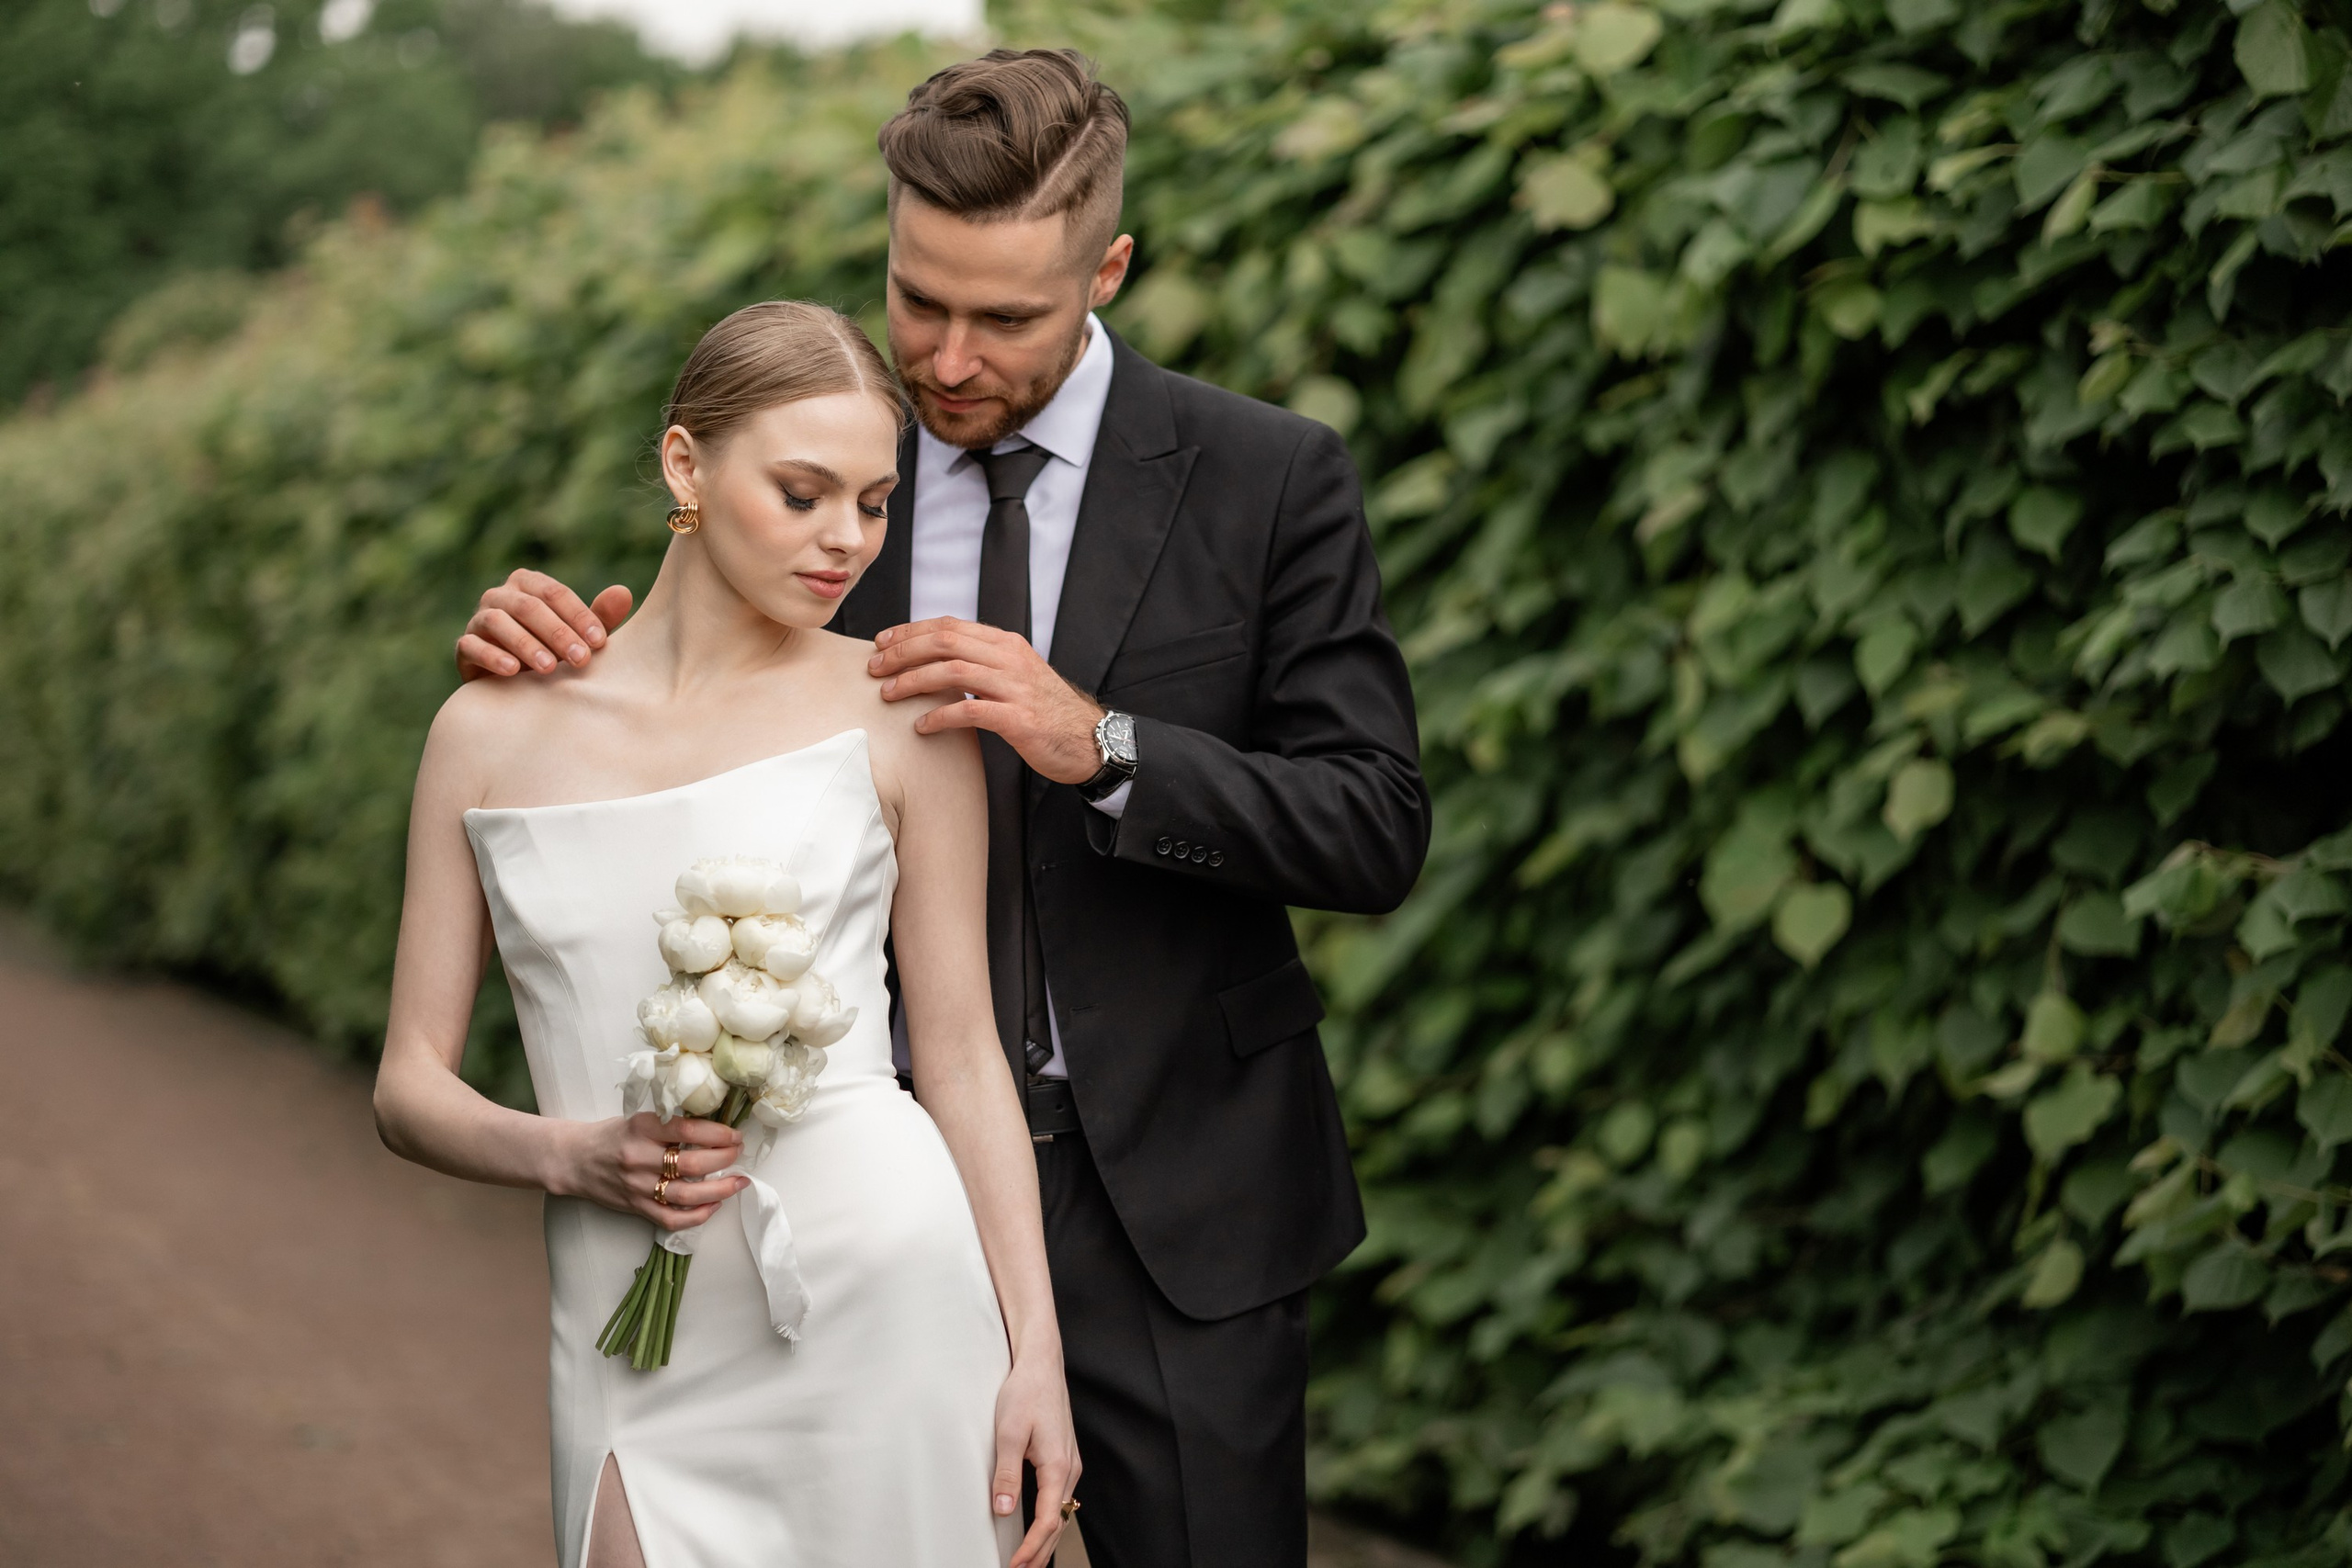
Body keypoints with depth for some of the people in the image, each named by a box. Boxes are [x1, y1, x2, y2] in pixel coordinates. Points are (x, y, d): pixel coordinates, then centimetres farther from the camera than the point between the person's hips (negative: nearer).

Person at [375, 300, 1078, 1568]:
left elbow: (960, 1052, 3)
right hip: (635, 1358, 1)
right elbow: (410, 1087, 8)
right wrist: (570, 1154, -12)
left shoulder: (899, 715, 2)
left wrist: (1037, 1354, -3)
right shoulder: (493, 730, 6)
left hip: (884, 1300, -1)